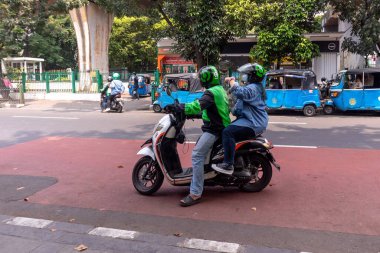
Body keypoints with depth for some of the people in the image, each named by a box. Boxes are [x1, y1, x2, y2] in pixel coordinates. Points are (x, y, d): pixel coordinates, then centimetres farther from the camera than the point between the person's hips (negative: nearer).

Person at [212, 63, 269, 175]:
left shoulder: (252, 88, -16)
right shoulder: (257, 87, 19)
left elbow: (241, 93, -35)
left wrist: (232, 82, -20)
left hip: (254, 124, -12)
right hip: (256, 121, 12)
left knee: (228, 132, -26)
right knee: (230, 127, 25)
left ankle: (228, 165, -28)